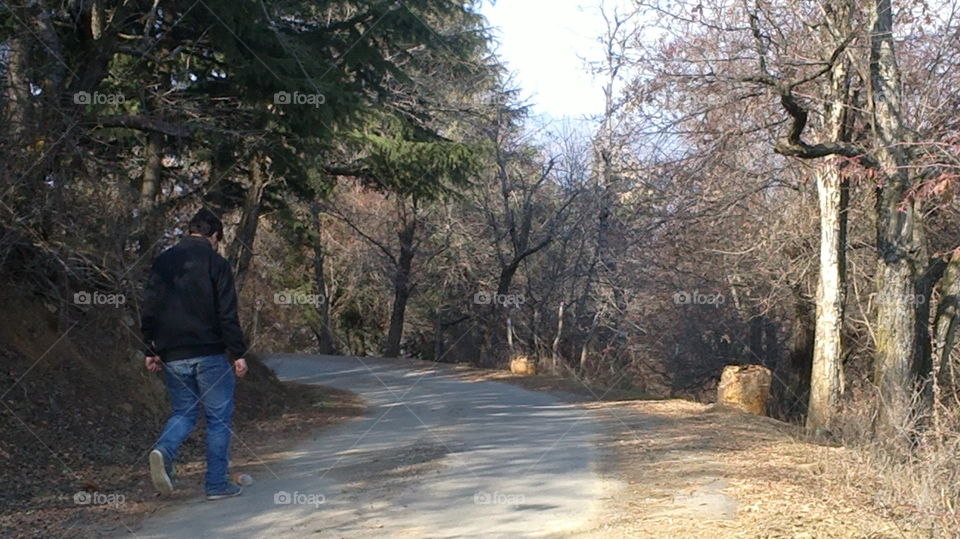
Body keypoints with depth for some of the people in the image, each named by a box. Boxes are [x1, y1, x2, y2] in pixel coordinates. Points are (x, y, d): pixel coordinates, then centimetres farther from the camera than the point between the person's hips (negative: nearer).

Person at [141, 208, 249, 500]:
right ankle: (217, 484, 7)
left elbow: (148, 311, 11)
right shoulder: (215, 263, -6)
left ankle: (164, 450, -12)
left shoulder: (162, 262, 9)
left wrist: (151, 351, 17)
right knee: (219, 417, 6)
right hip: (209, 354, -5)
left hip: (172, 356, 5)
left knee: (183, 411, 17)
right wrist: (238, 353, -7)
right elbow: (227, 314, -11)